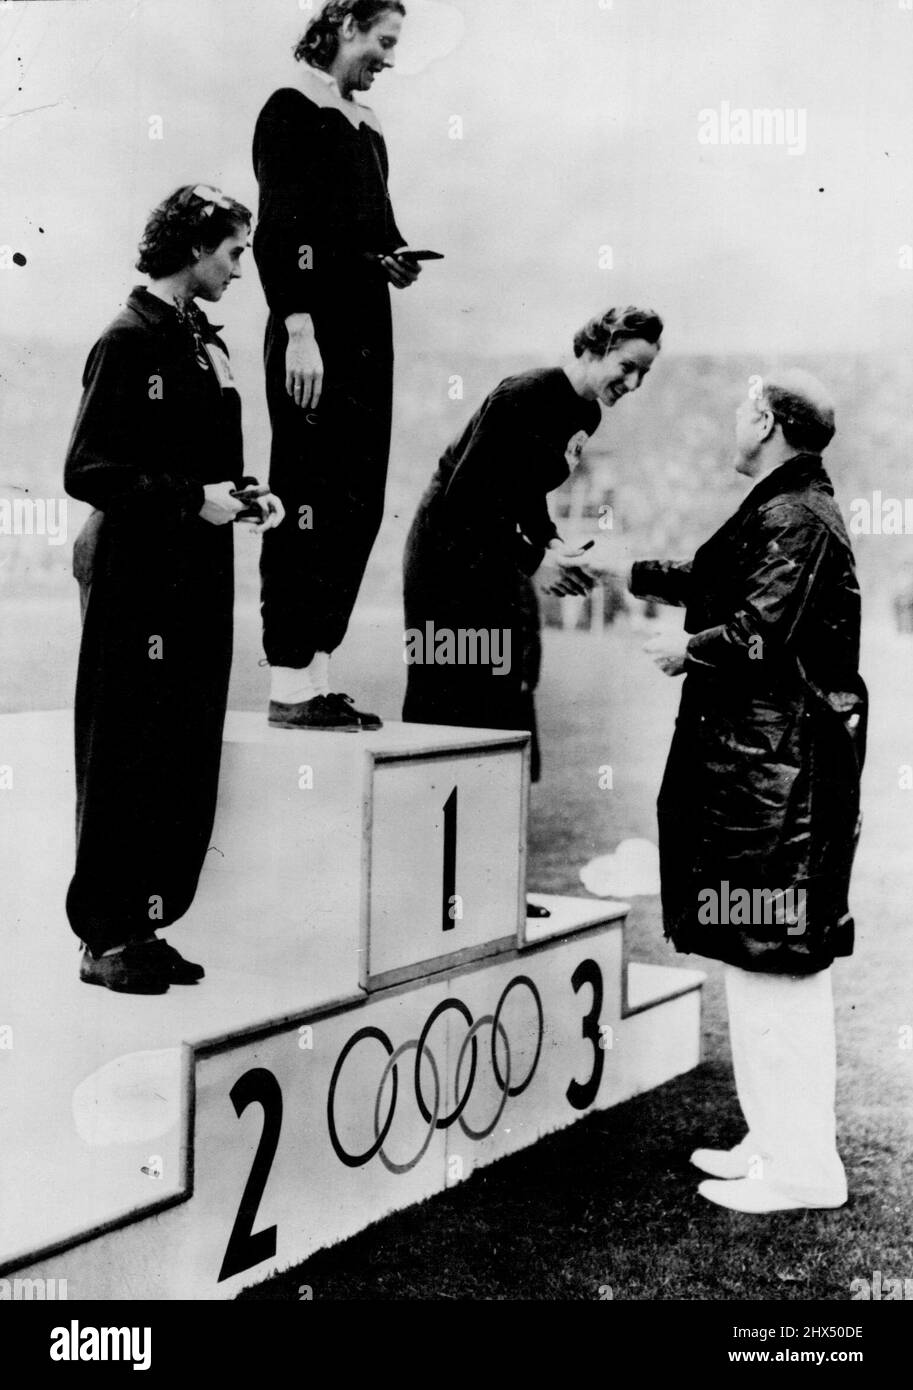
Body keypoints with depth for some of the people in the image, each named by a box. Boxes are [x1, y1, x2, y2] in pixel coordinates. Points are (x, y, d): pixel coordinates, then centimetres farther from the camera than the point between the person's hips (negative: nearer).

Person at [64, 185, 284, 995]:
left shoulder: (207, 344, 16)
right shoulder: (129, 341, -8)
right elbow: (87, 472, -15)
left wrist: (245, 496, 5)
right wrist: (192, 498, -18)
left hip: (201, 580, 8)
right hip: (139, 583, -8)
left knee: (187, 767, 9)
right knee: (125, 766, -1)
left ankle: (146, 927, 19)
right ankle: (106, 938, 9)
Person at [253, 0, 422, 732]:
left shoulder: (367, 125, 21)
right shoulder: (292, 110, -3)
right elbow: (277, 232, -12)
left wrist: (393, 262, 5)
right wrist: (298, 330, -20)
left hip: (369, 329, 9)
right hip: (316, 334, -9)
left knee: (358, 506, 7)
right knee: (309, 506, -8)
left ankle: (317, 673, 13)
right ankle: (290, 685, -3)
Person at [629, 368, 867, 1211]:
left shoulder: (797, 518, -14)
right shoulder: (781, 513, 17)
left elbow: (761, 630, -23)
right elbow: (715, 586, 29)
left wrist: (687, 650, -7)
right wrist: (626, 573, 34)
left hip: (777, 771, -10)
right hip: (761, 764, 10)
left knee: (775, 962, -4)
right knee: (763, 960, 15)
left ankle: (802, 1169, 5)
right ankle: (777, 1141, 26)